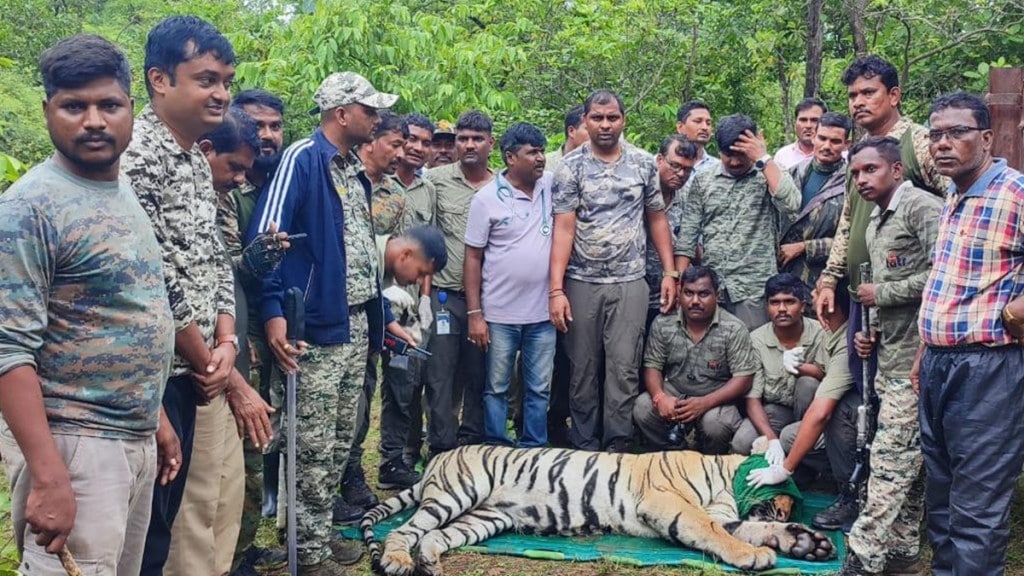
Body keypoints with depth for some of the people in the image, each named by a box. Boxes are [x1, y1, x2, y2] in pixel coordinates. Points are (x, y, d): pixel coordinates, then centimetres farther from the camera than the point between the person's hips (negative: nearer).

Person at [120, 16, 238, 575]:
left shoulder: (197, 160, 12)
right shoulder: (136, 155, -17)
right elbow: (154, 280, -20)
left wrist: (225, 344, 1)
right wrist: (207, 360, -8)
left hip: (187, 371, 9)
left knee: (165, 514, 19)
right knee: (140, 530, 2)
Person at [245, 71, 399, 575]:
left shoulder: (354, 169, 15)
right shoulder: (302, 158, -11)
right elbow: (265, 238, -18)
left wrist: (379, 316, 19)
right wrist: (273, 312, -26)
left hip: (355, 325, 8)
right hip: (315, 327, -8)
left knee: (340, 441, 15)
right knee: (313, 446, -1)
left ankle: (320, 532, 28)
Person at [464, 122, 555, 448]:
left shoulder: (552, 186, 1)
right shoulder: (486, 198, -7)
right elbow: (473, 258, -4)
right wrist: (474, 314, -8)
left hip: (543, 312, 3)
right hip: (500, 314, -3)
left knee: (539, 389, 12)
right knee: (497, 388, 9)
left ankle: (534, 451, 24)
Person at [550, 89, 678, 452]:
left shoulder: (644, 163, 5)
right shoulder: (571, 166, -1)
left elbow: (657, 220, 12)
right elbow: (563, 229, -6)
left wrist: (670, 273, 4)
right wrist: (556, 289, -12)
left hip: (630, 282, 1)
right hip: (582, 282, 0)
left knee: (623, 368, -3)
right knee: (584, 369, 7)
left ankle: (617, 447, 6)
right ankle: (585, 447, 17)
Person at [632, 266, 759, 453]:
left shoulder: (734, 329, -12)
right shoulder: (663, 323, -3)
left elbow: (743, 378, -14)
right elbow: (652, 367, 0)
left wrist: (704, 403, -27)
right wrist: (660, 396, -24)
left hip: (715, 399, -2)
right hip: (673, 394, 3)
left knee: (714, 424, -34)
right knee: (642, 409, -25)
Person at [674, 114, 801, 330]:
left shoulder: (769, 177, 3)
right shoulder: (703, 181, 9)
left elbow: (791, 204, -19)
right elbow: (688, 233, 8)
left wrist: (763, 158, -13)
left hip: (754, 289, -3)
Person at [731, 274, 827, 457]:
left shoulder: (819, 332, -15)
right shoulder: (757, 339, -12)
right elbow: (752, 399, -15)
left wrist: (798, 366, -36)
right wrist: (772, 440, -31)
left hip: (807, 408, 0)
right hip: (774, 408, 0)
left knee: (808, 382, -31)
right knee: (741, 443, -26)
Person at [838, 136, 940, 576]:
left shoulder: (923, 208, -10)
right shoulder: (875, 225, 18)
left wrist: (879, 294, -13)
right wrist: (872, 332, 10)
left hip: (916, 357, -9)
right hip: (892, 358, 9)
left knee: (890, 461, -8)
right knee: (908, 463, 14)